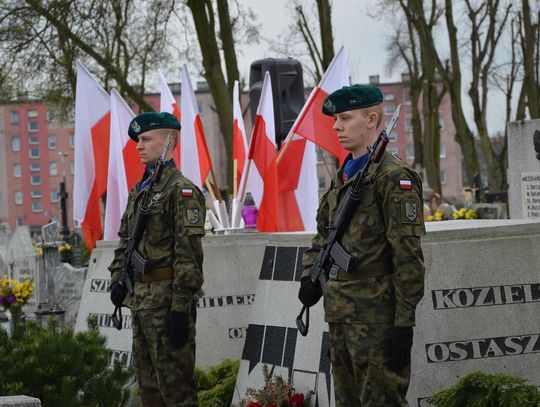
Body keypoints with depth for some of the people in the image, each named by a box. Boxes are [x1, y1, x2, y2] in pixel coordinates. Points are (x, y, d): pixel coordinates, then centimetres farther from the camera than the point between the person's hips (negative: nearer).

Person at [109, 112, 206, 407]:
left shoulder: (181, 191, -11)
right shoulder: (138, 191, 17)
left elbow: (189, 252, -18)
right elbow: (125, 241, 24)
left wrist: (181, 308, -22)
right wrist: (117, 279, 9)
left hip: (167, 299, -9)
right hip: (141, 299, 9)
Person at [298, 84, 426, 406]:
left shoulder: (394, 177, -12)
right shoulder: (343, 176, 15)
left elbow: (408, 256, -16)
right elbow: (323, 235, 26)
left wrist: (404, 324, -19)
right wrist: (310, 276, 6)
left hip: (376, 317, -9)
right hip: (340, 317, 9)